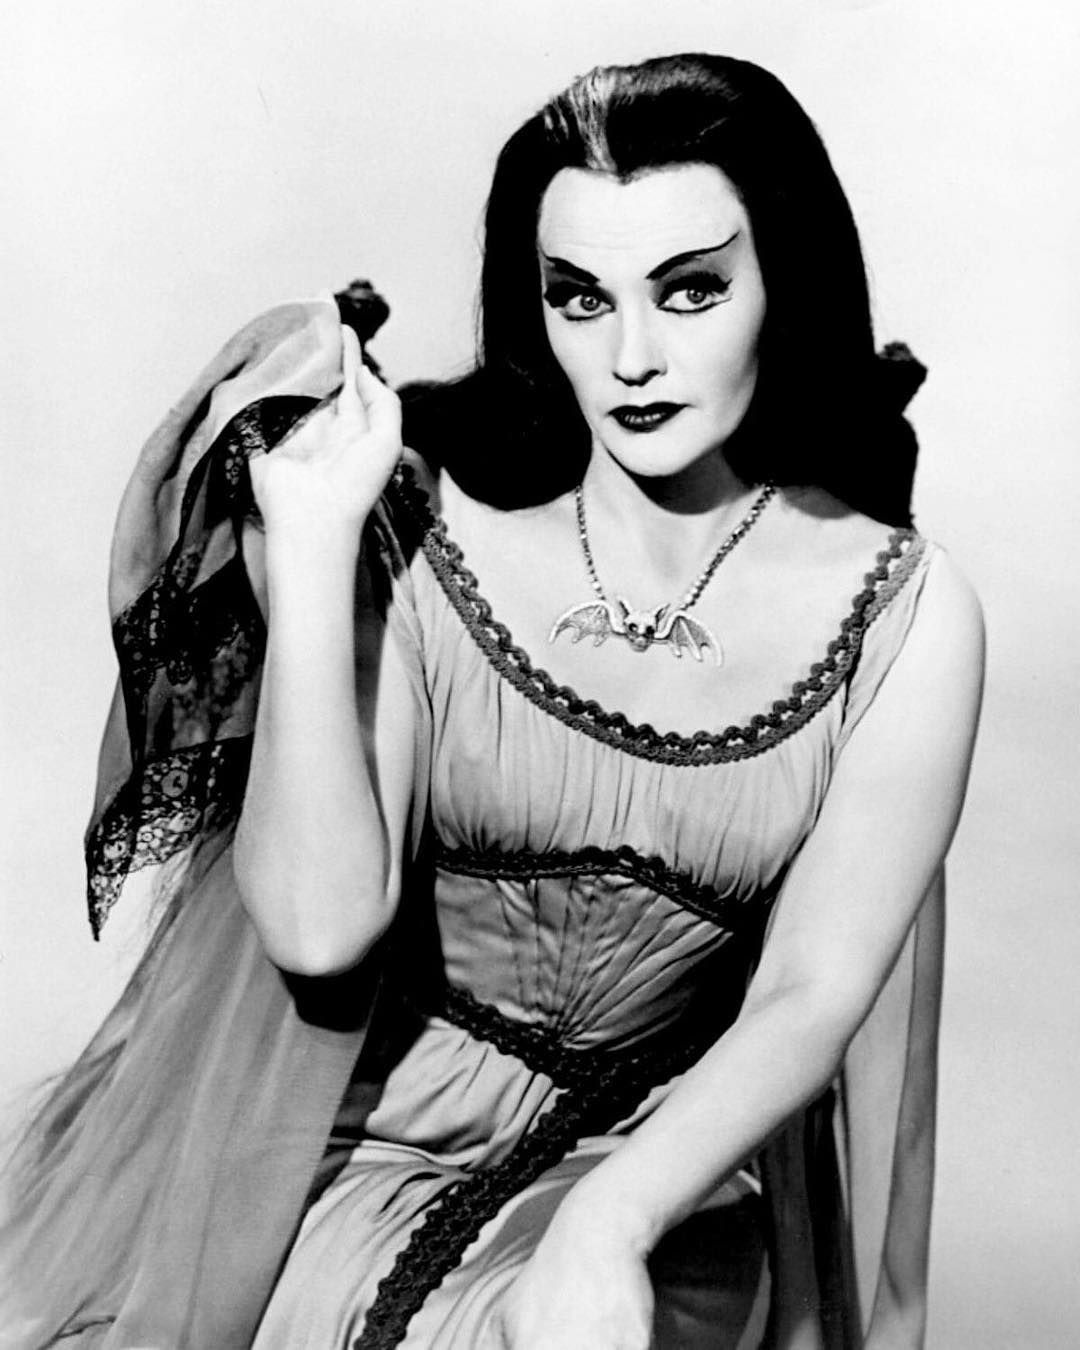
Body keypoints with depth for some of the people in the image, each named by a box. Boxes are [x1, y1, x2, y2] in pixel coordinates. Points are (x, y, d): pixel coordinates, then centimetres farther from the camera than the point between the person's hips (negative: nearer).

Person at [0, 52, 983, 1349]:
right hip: (364, 1136, 0)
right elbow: (318, 929, -16)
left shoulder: (906, 617, -7)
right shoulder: (425, 531, -10)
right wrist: (311, 537, -21)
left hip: (666, 1167, 0)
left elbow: (811, 995, -7)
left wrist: (606, 1228, -22)